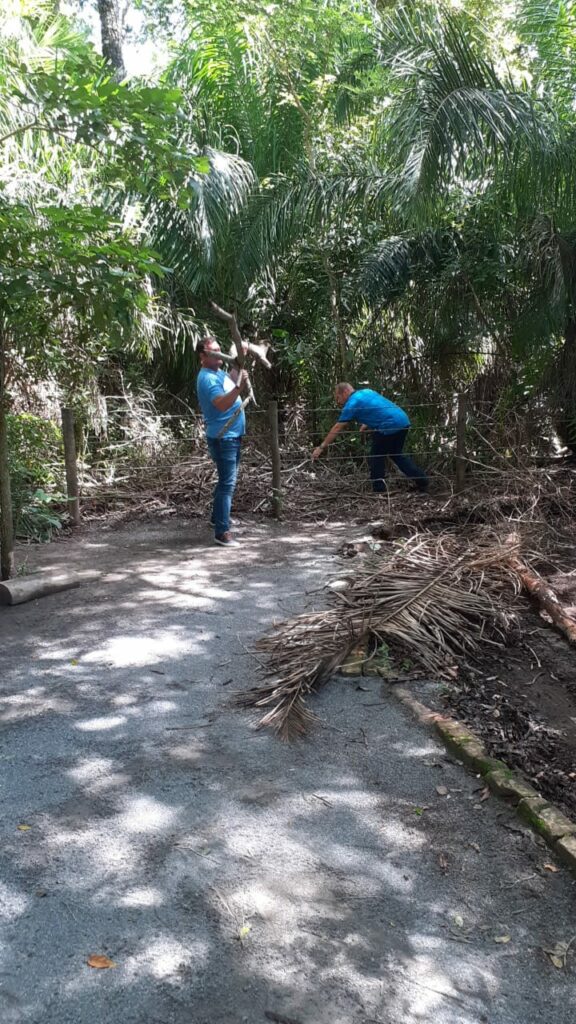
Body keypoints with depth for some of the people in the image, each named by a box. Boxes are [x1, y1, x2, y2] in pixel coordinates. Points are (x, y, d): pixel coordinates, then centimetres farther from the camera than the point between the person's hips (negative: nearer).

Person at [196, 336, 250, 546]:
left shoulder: (219, 372, 11)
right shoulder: (208, 378, -20)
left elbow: (232, 379, 32)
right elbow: (222, 404, -35)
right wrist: (239, 387, -45)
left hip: (233, 435, 10)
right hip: (222, 438, -10)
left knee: (227, 480, 22)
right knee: (227, 484, -12)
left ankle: (218, 517, 37)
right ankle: (222, 532, -12)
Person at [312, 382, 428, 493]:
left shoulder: (352, 403, -3)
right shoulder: (367, 391, 20)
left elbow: (337, 428, -4)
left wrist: (321, 447, -1)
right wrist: (367, 424, 22)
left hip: (390, 426, -9)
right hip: (403, 421, 9)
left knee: (376, 458, 7)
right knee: (397, 454, 24)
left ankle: (379, 491, 10)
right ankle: (423, 482, 25)